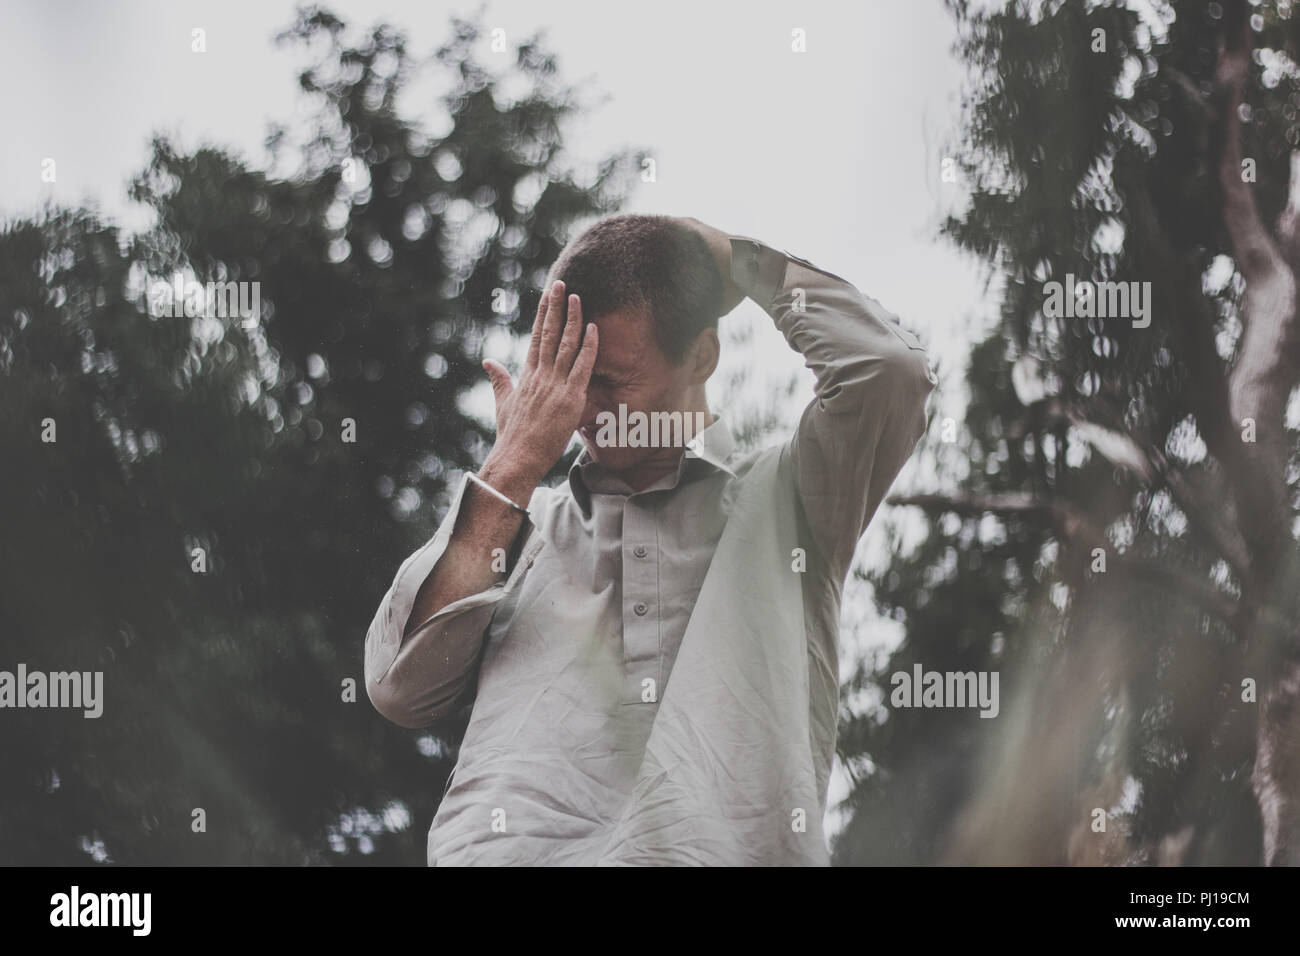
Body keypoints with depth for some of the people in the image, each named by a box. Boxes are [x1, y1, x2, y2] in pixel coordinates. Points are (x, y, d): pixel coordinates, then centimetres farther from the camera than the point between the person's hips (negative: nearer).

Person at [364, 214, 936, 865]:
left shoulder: (779, 497, 20)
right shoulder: (517, 524, 27)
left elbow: (888, 368, 2)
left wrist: (739, 263, 17)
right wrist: (514, 465, 12)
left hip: (727, 846, -1)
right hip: (509, 848, 1)